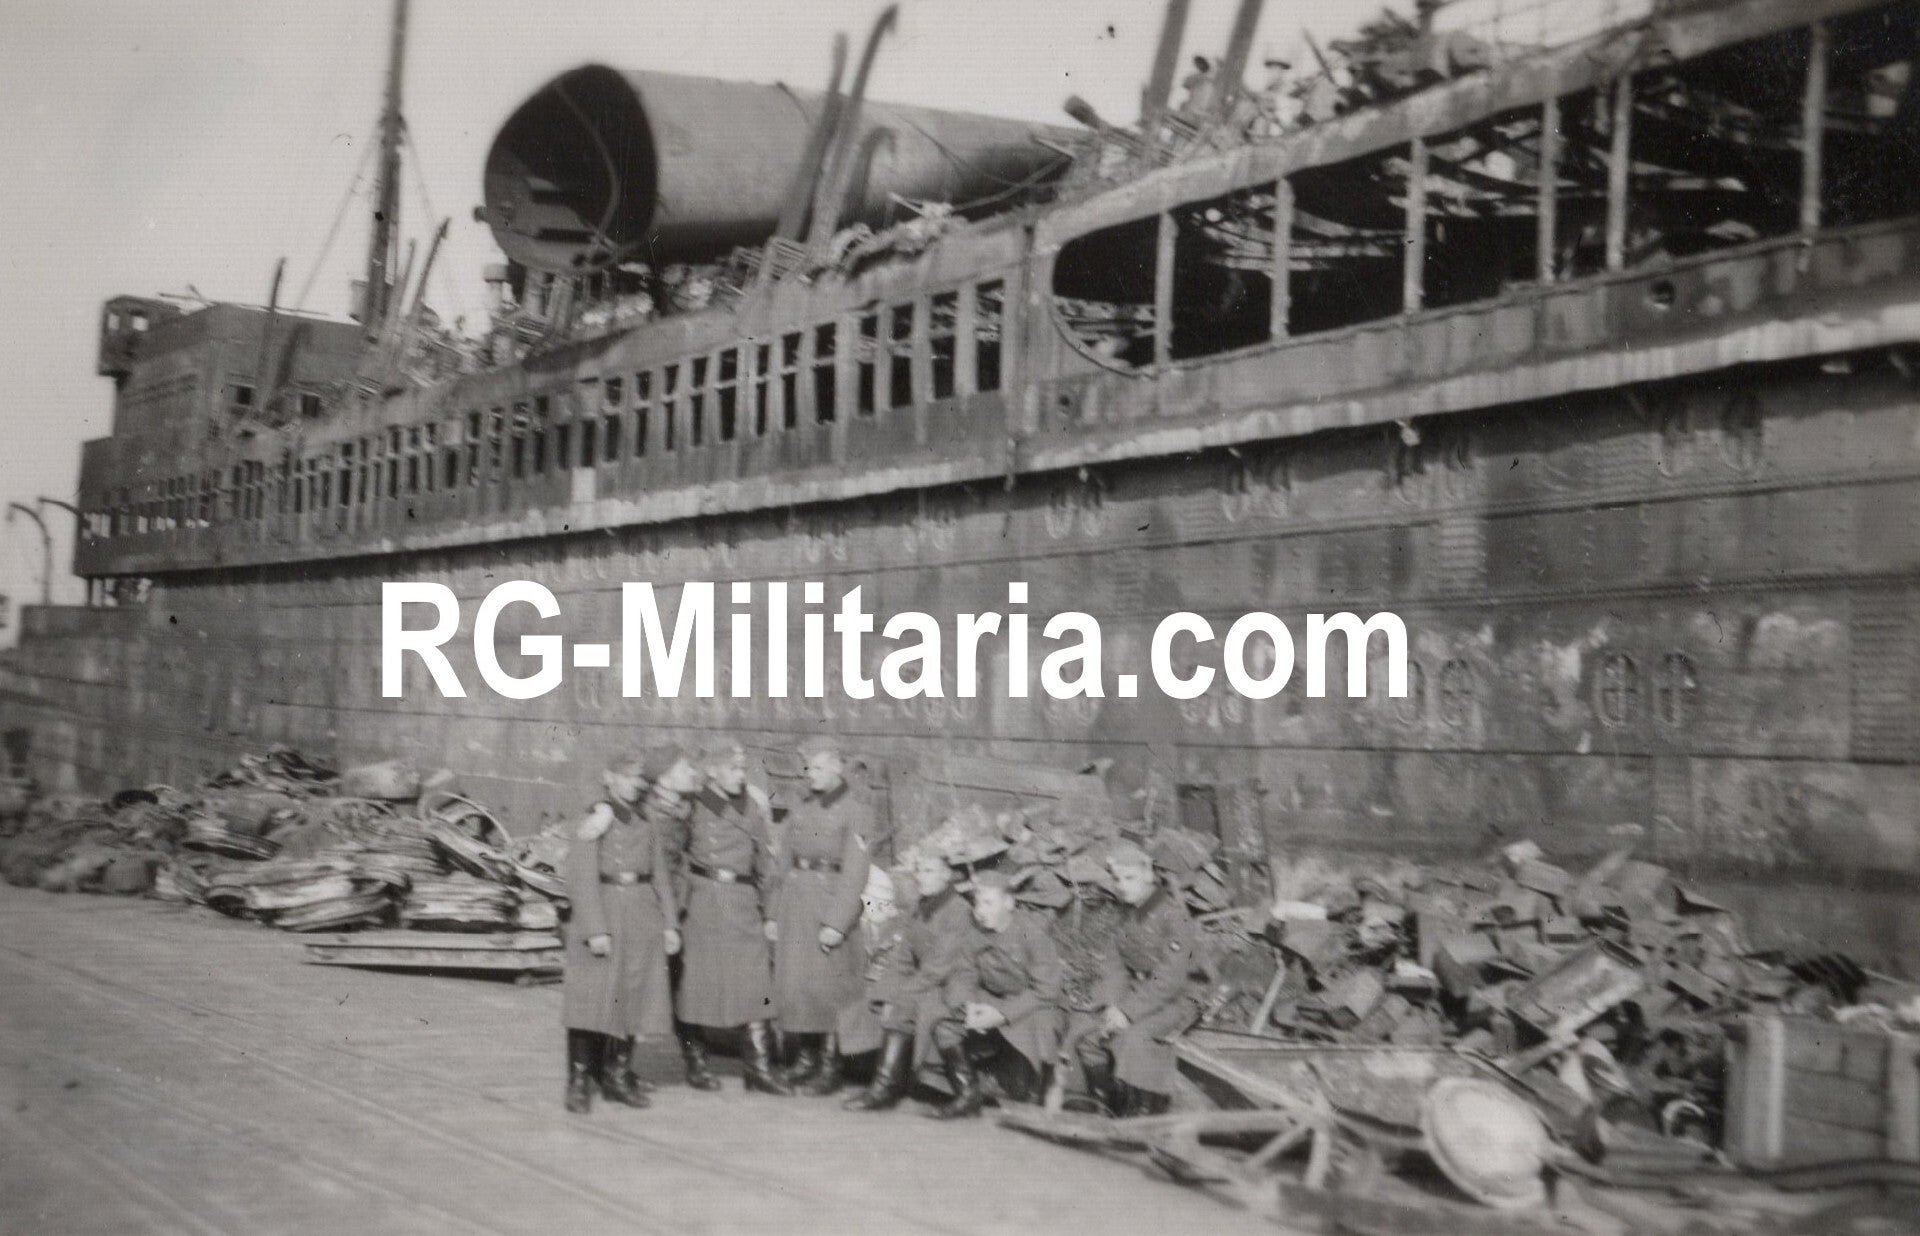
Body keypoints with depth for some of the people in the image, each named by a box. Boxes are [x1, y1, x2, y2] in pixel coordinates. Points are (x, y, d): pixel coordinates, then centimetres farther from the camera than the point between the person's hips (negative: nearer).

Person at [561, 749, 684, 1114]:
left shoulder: (649, 821, 12)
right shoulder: (595, 820, -5)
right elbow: (581, 878, -10)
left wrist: (669, 923, 9)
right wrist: (595, 929, -17)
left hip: (642, 914, 5)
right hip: (602, 910, -5)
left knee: (632, 997, 7)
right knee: (591, 998, -6)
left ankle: (617, 1075, 17)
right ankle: (579, 1081, 0)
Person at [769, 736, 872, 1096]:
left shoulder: (856, 810, -5)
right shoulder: (800, 809, 14)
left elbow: (854, 872, -11)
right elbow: (785, 862, 16)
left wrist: (836, 923, -17)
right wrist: (775, 914, 10)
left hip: (830, 897, -6)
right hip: (794, 897, 6)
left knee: (826, 984, -4)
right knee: (792, 981, 7)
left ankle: (829, 1068, 4)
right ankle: (806, 1057, 19)